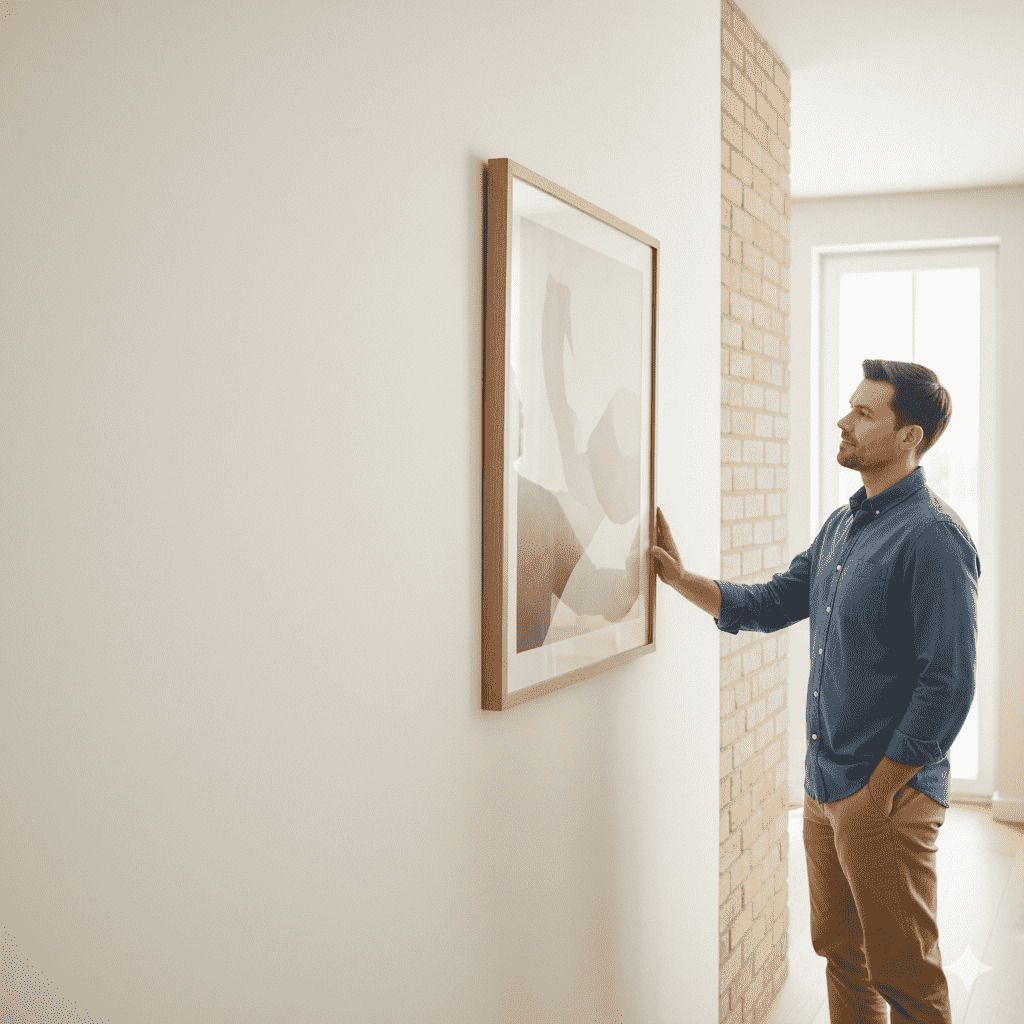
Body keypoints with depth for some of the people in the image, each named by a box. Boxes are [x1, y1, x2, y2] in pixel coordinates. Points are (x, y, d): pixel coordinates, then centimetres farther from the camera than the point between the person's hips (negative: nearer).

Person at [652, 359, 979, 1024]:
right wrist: (678, 576, 7)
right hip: (824, 790, 8)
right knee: (841, 954, 20)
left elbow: (948, 685, -21)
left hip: (889, 795, -8)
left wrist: (878, 792, -18)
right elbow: (769, 605, 17)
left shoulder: (933, 536, -17)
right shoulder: (842, 525, 11)